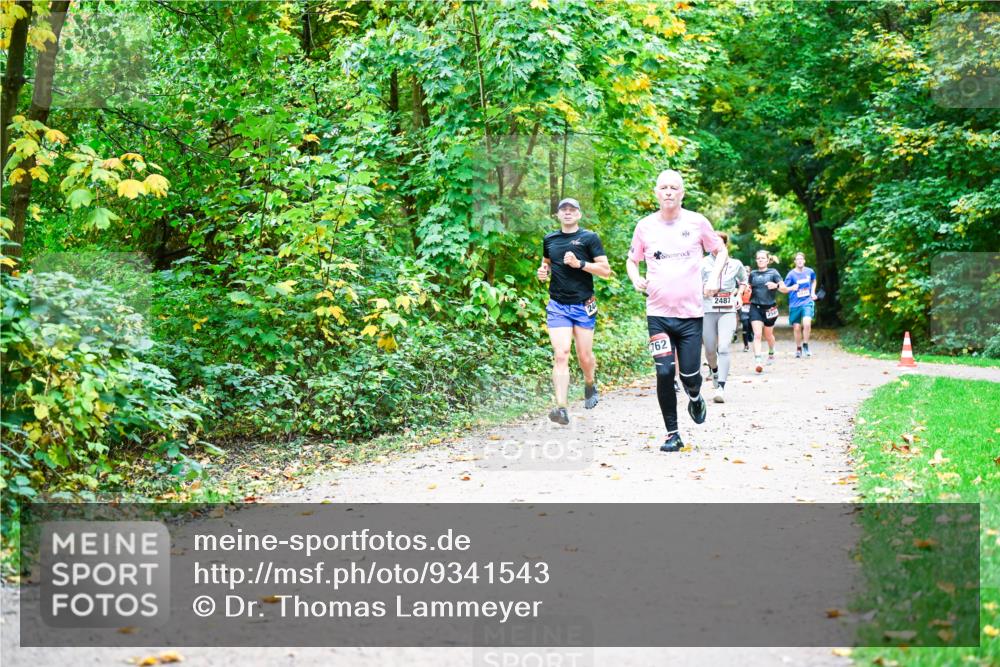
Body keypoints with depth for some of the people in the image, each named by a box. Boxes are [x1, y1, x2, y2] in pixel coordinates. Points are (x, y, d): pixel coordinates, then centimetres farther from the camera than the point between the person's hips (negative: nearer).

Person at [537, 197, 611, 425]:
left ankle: (590, 384, 41)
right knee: (560, 355, -13)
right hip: (557, 306, 1)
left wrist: (579, 263, -16)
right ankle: (562, 408, -19)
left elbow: (606, 270, -4)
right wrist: (542, 271, 5)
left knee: (585, 357, 6)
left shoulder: (589, 238, 0)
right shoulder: (549, 240, 11)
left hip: (583, 306, -1)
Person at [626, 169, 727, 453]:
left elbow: (721, 251, 13)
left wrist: (714, 277, -4)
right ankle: (672, 434, 6)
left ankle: (695, 398, 36)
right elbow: (632, 260, 15)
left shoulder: (697, 222, 1)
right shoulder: (645, 226, 3)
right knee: (664, 373, -7)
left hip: (691, 312, 0)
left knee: (689, 374, -2)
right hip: (658, 313, 1)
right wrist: (635, 278, -6)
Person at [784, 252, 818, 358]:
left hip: (807, 302, 0)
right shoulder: (791, 274, -8)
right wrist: (792, 288, -28)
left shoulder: (810, 272, 0)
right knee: (797, 328, 5)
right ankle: (798, 349, 26)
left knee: (807, 323, -21)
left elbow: (814, 281, 22)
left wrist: (813, 292, 10)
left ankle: (805, 345, 0)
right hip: (795, 304, 0)